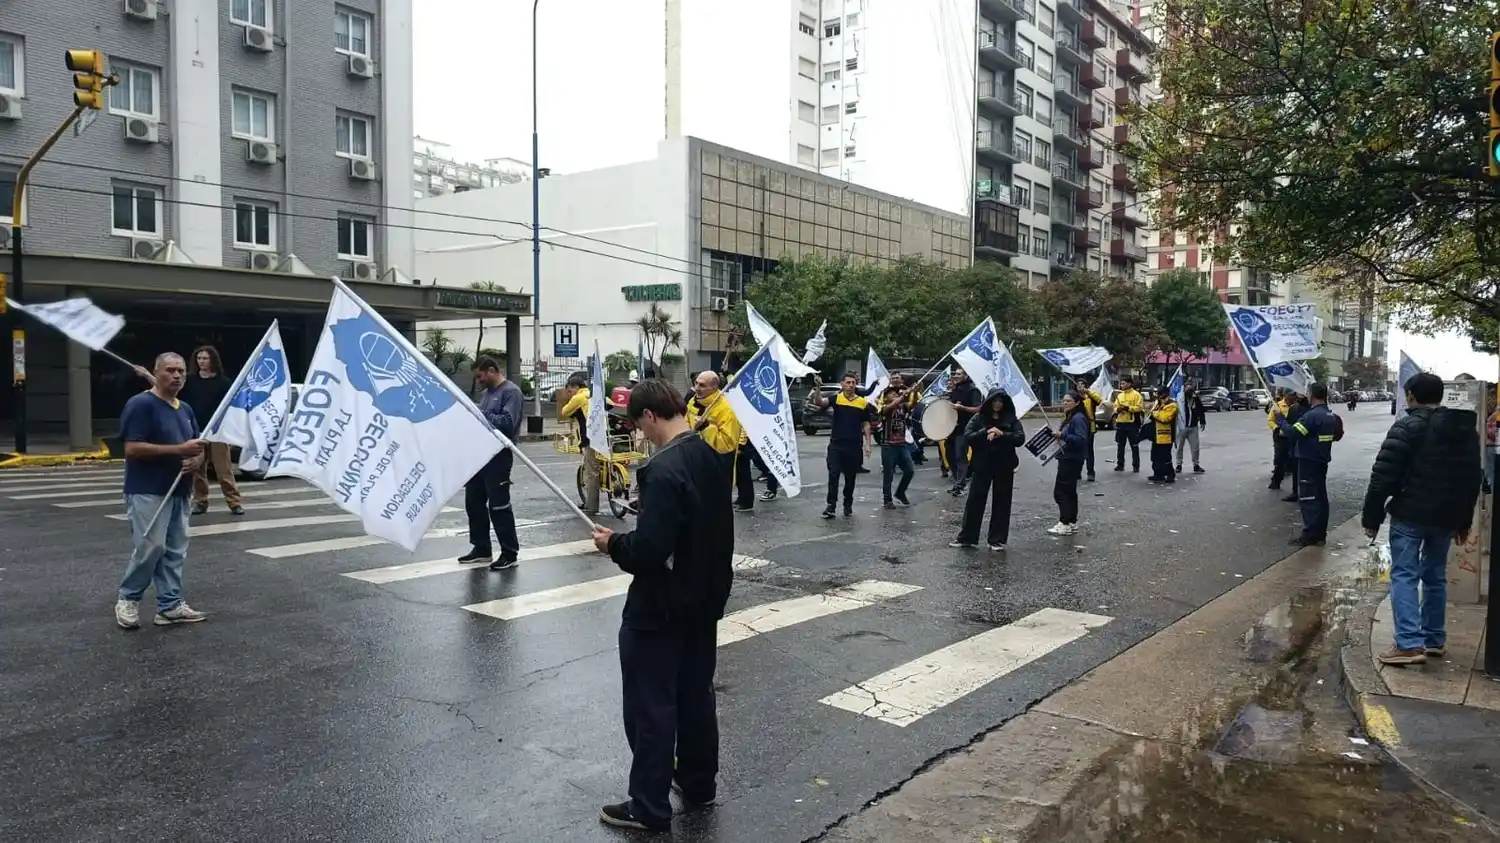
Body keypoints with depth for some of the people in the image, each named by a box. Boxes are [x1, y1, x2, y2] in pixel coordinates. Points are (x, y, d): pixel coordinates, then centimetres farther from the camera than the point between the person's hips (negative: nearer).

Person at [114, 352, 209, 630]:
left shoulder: (185, 409, 15)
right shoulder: (140, 404, -9)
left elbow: (198, 446, 21)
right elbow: (132, 449, -18)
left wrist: (196, 460, -4)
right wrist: (179, 450, -21)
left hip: (178, 491, 8)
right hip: (148, 491, -8)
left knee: (175, 551, 7)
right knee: (150, 547, -10)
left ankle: (170, 605, 13)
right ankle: (127, 600, 9)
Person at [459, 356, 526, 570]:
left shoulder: (511, 392, -10)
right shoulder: (487, 393, 16)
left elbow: (507, 423, -22)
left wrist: (479, 415, -17)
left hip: (498, 456, -9)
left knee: (499, 505, -4)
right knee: (474, 502, 12)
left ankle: (510, 553, 6)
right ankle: (481, 549, 24)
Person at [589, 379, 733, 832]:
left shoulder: (664, 470, -26)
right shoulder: (713, 456, 2)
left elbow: (648, 550, -30)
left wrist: (613, 543, -10)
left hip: (660, 608, -9)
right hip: (705, 598, 9)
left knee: (650, 706, 5)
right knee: (696, 694, 21)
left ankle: (649, 807, 16)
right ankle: (699, 784, 35)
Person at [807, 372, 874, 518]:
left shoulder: (863, 403, 4)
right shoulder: (836, 398, -1)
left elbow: (866, 424, 9)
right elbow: (819, 402, -18)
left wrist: (867, 444, 4)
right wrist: (818, 387, -34)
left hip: (854, 446, 2)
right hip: (836, 444, -2)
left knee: (850, 477, 11)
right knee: (833, 475, -7)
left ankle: (848, 505, 24)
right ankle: (831, 506, -6)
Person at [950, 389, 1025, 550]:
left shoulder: (1011, 419, 3)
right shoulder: (978, 418, 1)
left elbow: (1020, 438, -8)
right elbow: (967, 436, -9)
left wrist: (1002, 434, -20)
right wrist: (986, 433, -20)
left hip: (1004, 467, 1)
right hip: (982, 466, 0)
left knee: (1001, 503, 5)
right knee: (975, 501, 3)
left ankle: (997, 540, 14)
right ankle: (966, 537, 11)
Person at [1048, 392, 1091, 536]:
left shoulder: (1078, 418, -15)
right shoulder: (1069, 418, 16)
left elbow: (1081, 439, -25)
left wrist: (1062, 436, -30)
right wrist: (1058, 436, 10)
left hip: (1072, 461, -11)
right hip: (1066, 459, 11)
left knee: (1060, 491, -11)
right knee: (1069, 491, 14)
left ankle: (1064, 524, -8)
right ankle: (1072, 523, 21)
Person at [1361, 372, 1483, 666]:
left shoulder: (1408, 427, -12)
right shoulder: (1467, 429, 12)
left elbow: (1383, 476, -15)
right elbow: (1473, 480, 20)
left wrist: (1371, 517, -9)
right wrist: (1464, 522, 27)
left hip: (1410, 514, -7)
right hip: (1446, 517, 7)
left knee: (1404, 576, -6)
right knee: (1436, 576, 18)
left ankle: (1410, 644, -13)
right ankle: (1435, 640, 24)